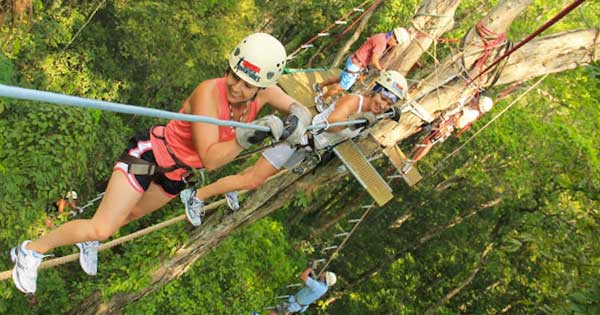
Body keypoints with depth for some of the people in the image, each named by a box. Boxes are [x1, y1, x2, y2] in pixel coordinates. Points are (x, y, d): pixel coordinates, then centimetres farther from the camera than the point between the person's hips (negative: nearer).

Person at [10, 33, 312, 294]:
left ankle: (89, 242, 57)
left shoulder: (263, 92, -17)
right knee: (101, 228, -12)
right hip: (150, 153, -7)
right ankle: (31, 249, 10)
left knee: (133, 214, 29)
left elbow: (299, 109, 0)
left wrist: (298, 122, -23)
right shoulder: (208, 92, -34)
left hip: (176, 172, 7)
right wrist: (244, 139, -48)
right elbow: (210, 159, -34)